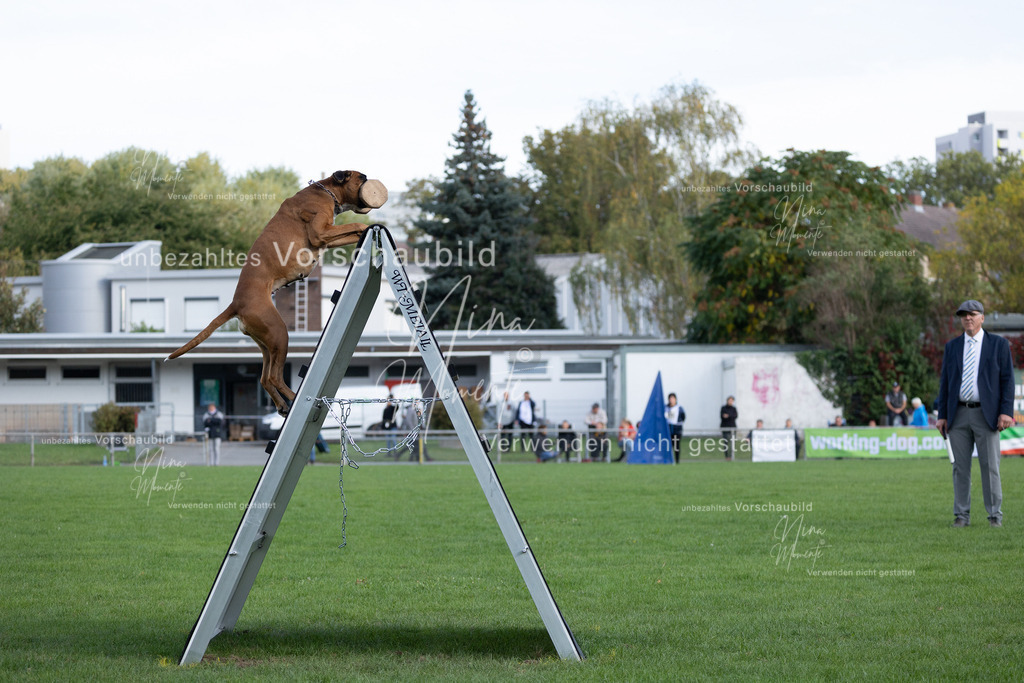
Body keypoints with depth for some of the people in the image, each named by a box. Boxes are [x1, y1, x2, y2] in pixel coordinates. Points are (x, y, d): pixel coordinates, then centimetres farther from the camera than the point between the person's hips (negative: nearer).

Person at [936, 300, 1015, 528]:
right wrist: (942, 415, 5)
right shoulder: (952, 347, 12)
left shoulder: (998, 344, 4)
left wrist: (1006, 412, -10)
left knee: (990, 466, -3)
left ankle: (995, 515, 3)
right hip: (958, 415, 3)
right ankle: (962, 515, 7)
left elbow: (1007, 379, 0)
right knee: (960, 467, 2)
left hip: (986, 414, -3)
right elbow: (944, 382, 12)